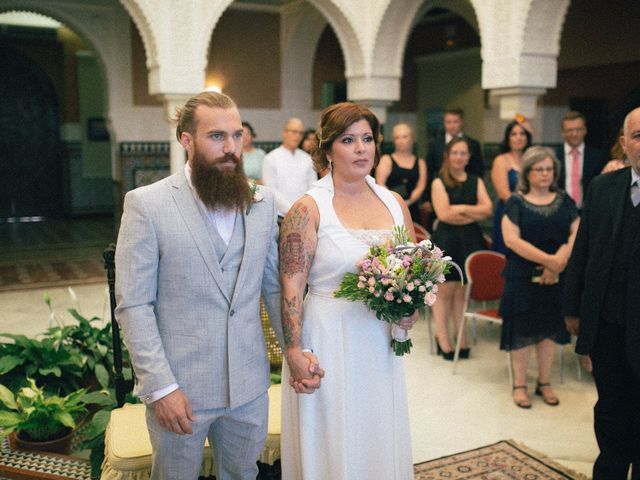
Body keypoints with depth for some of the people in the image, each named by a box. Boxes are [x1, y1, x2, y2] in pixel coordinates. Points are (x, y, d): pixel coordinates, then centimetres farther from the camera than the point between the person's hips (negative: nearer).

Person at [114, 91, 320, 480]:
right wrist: (160, 386, -15)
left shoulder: (263, 203, 3)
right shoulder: (147, 204, -10)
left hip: (250, 386, 4)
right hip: (179, 388, -3)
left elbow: (274, 286, 8)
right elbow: (133, 305, -11)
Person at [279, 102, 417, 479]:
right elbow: (292, 286, -12)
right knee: (332, 446, 10)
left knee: (381, 440, 19)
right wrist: (294, 352, -16)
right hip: (328, 342, -4)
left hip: (382, 344, 5)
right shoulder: (308, 209, -10)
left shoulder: (395, 203, 5)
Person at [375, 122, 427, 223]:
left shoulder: (420, 163, 16)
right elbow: (380, 184, -2)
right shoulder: (386, 160, 9)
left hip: (412, 210, 2)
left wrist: (409, 201, -13)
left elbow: (421, 186, 5)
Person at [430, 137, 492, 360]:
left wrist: (461, 209, -10)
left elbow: (487, 209, 0)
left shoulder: (476, 181, 13)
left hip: (471, 241, 3)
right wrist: (474, 214, -5)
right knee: (445, 290, -2)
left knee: (462, 291, 4)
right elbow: (443, 214, -10)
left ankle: (462, 338, 11)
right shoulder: (439, 183, 2)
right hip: (446, 241, -3)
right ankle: (443, 339, 4)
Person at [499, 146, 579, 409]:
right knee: (522, 330, 2)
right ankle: (519, 385, 16)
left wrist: (559, 261, -17)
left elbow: (577, 234, -1)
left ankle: (544, 382, 25)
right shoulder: (516, 202, -2)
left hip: (556, 278, 3)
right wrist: (548, 260, -18)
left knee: (549, 329, 11)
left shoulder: (564, 200, 8)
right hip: (523, 277, -3)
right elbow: (511, 239, -13)